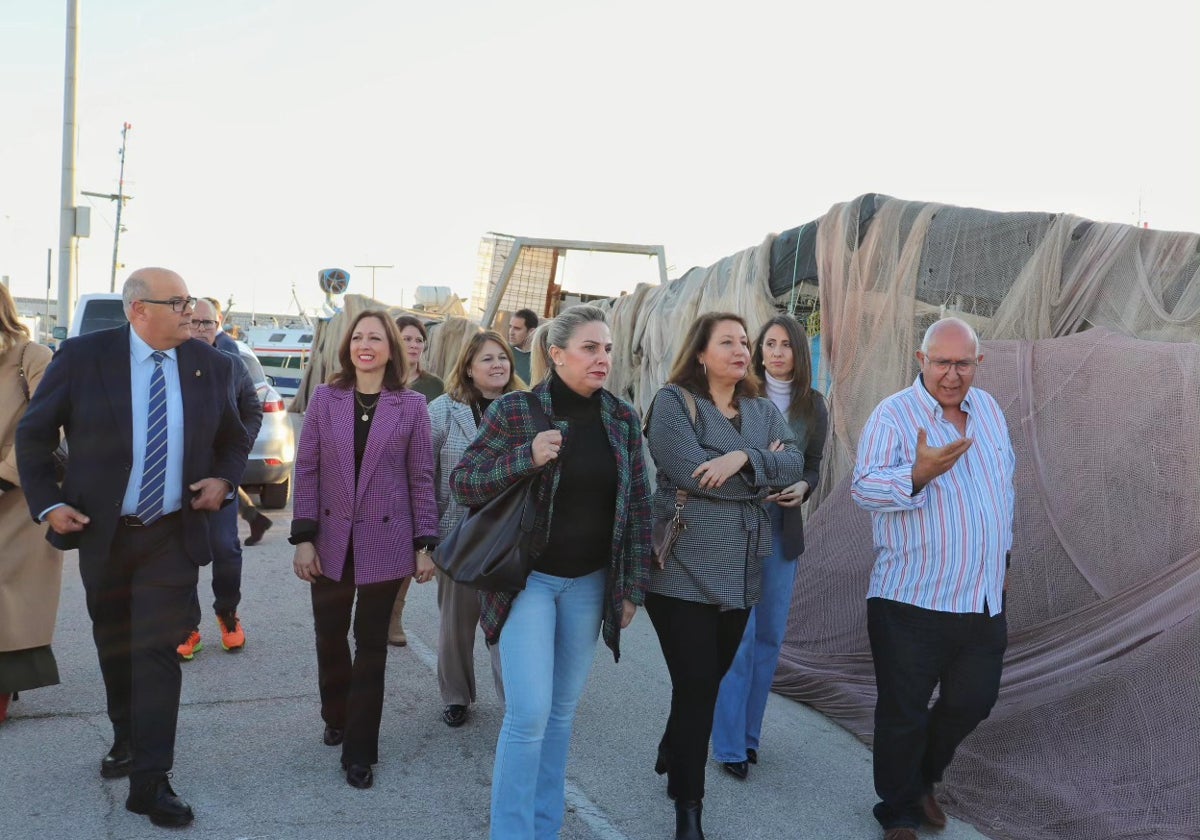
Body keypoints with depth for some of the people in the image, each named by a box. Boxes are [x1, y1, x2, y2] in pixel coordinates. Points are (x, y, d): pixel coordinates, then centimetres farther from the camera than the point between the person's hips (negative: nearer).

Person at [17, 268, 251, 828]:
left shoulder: (211, 365, -1)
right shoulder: (83, 357, -7)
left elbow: (234, 438, 13)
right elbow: (33, 432, 1)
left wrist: (224, 479, -6)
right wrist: (48, 503, -6)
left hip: (173, 535, 0)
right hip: (100, 532, 1)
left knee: (158, 650, -5)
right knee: (115, 645, 17)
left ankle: (150, 781, 2)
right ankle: (126, 741, 40)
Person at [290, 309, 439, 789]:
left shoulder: (411, 406, -1)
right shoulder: (324, 399, 1)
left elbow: (421, 477, 0)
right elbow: (306, 470, 0)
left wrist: (424, 545, -3)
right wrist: (303, 538, -5)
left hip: (384, 543, -1)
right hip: (332, 541, 2)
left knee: (372, 645, 6)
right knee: (330, 638, 12)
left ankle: (360, 751, 15)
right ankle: (336, 717, 38)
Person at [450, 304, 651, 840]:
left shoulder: (622, 418, 2)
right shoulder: (514, 410, -10)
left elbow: (638, 506, 7)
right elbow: (461, 483, -8)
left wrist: (632, 587, 5)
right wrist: (526, 457, -24)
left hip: (590, 582, 4)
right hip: (528, 578, -4)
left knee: (563, 710, 13)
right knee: (530, 712, -9)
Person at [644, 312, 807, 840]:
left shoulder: (763, 410, 13)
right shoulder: (673, 401, -6)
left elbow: (794, 464, -3)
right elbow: (690, 473, -20)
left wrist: (742, 459, -21)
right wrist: (762, 475, -8)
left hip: (740, 572, 6)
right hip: (685, 571, -6)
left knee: (711, 679, 17)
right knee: (696, 685, -3)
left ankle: (673, 757, 41)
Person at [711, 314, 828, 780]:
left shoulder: (813, 406, 5)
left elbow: (813, 466, 12)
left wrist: (802, 487, -8)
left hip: (783, 529, 4)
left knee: (770, 635, 11)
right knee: (738, 636, -4)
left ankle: (748, 732, 26)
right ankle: (729, 745, 8)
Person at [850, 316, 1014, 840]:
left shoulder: (989, 409, 8)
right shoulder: (892, 415, -12)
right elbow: (863, 488, -24)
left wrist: (1003, 549, 24)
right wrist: (918, 475, -41)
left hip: (984, 600, 6)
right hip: (911, 601, -6)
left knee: (973, 701, 18)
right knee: (903, 714, 6)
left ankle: (924, 777, 44)